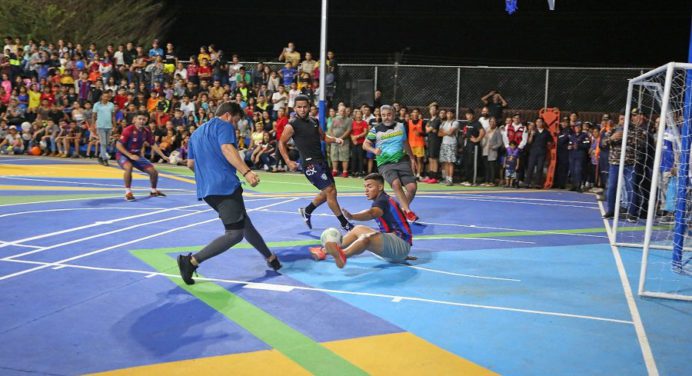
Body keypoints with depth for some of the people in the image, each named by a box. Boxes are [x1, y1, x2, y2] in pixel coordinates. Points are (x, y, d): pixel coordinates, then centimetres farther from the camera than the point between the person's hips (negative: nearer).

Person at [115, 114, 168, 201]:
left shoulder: (147, 131, -6)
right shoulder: (128, 130, -23)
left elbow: (153, 145, 6)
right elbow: (118, 145, -22)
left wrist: (163, 156, 0)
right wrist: (130, 155, -30)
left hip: (137, 155, 6)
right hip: (123, 155, -6)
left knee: (153, 171, 0)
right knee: (129, 167, -38)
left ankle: (154, 191, 27)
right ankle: (128, 192, -22)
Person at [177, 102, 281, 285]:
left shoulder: (196, 133, 25)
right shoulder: (223, 125, 0)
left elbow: (190, 164, 28)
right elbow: (227, 149, -19)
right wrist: (246, 172, -31)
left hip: (206, 189, 10)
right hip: (225, 186, -10)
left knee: (244, 224, 19)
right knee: (235, 234, -9)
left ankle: (270, 258, 31)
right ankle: (191, 261, -15)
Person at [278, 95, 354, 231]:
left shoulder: (314, 122, 10)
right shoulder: (292, 125, -8)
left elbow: (323, 137, 22)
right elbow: (282, 143, -1)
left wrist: (335, 140, 2)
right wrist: (288, 161, -10)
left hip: (321, 160, 8)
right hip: (310, 163, -8)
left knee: (329, 191, 15)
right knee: (330, 190, -10)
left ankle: (306, 211, 34)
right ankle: (344, 223, 2)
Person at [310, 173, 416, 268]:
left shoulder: (383, 201, -13)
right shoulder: (383, 200, 19)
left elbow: (371, 213, -35)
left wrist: (352, 216, -53)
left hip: (402, 244, -10)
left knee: (367, 238, -36)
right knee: (358, 229, 13)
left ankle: (342, 254, -68)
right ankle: (325, 251, 5)